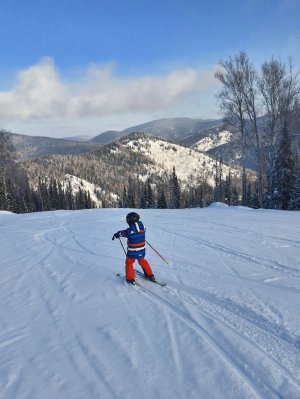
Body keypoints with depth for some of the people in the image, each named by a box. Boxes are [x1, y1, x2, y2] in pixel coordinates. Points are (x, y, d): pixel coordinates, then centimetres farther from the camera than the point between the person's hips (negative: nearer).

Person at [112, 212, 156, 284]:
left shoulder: (130, 230, -23)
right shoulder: (142, 227, -10)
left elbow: (122, 233, -3)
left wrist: (116, 235, 19)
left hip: (132, 252, -5)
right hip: (142, 250, 5)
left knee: (129, 263, 17)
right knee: (142, 261, 27)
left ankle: (130, 278, 22)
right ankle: (150, 275, 34)